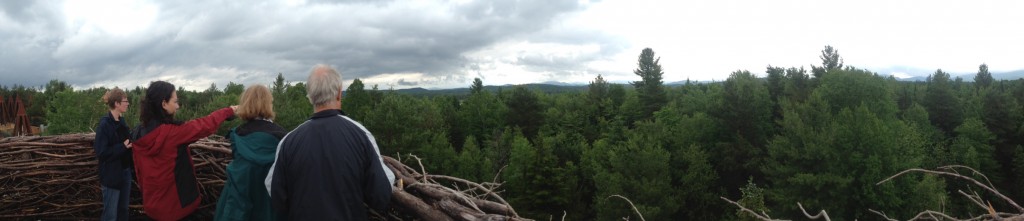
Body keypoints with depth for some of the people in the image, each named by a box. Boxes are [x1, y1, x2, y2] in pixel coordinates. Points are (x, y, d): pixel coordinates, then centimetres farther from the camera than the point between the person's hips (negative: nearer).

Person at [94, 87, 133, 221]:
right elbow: (101, 152, -19)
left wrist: (130, 144, 1)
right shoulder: (105, 124, -17)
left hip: (125, 171, 8)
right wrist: (123, 147, -23)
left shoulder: (121, 121, 6)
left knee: (123, 210, 16)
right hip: (111, 174, -8)